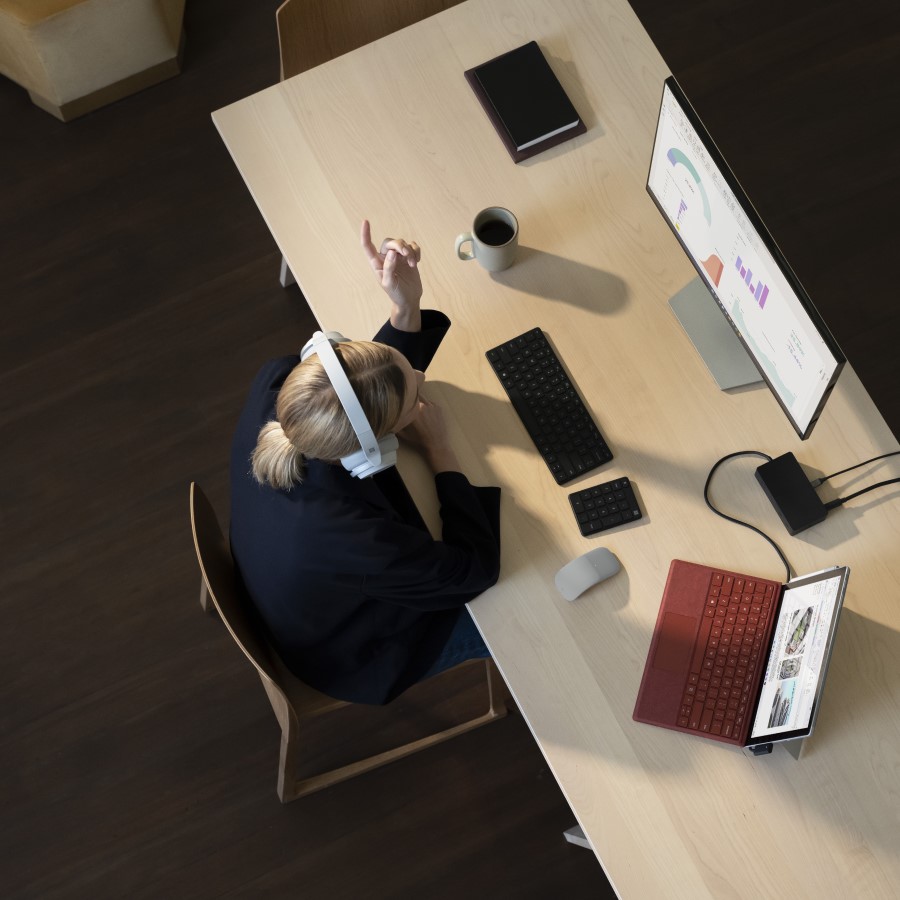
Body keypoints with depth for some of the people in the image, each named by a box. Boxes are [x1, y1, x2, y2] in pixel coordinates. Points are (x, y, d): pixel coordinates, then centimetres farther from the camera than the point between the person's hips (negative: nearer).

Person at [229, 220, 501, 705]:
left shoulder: (276, 385, -32)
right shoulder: (346, 538, -48)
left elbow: (374, 386, -9)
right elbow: (476, 569, -29)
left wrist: (405, 307, -28)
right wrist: (440, 451, -22)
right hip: (348, 656, -6)